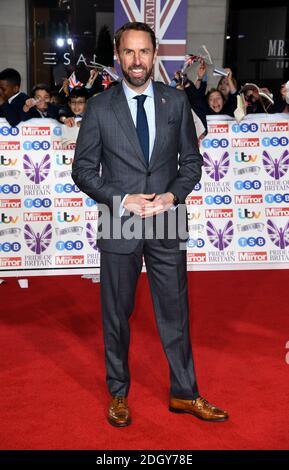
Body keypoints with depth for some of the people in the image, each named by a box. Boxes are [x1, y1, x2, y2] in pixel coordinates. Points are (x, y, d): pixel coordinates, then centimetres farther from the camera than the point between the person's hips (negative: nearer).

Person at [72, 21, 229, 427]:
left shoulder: (177, 102, 2)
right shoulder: (99, 108, -3)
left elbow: (191, 160, 7)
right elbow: (83, 169, -1)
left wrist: (173, 195, -11)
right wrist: (123, 200, -14)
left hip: (168, 224, 1)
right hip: (119, 225, -1)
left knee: (175, 311, 10)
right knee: (117, 314, 11)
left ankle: (184, 393, 26)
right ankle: (118, 393, 30)